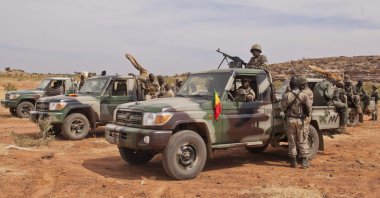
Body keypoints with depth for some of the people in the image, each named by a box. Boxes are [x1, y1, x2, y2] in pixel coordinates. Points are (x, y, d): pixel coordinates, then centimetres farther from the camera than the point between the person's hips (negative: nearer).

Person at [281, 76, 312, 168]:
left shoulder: (286, 96, -9)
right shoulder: (304, 95, -7)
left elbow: (283, 108, -4)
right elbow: (309, 107, -4)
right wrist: (308, 114, 15)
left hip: (290, 120, 0)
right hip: (300, 120, 0)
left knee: (292, 142, 9)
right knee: (302, 142, 7)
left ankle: (293, 161, 13)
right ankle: (304, 161, 5)